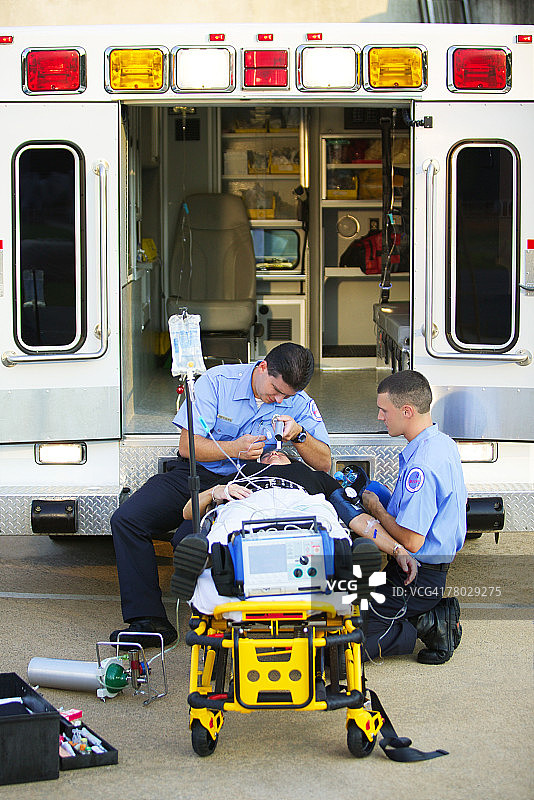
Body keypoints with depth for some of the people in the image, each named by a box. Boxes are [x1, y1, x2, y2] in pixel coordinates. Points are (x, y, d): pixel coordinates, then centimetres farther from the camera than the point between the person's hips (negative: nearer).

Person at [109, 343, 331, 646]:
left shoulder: (299, 402, -3)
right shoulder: (218, 381, -10)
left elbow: (323, 463, -2)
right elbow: (187, 446, -10)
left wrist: (299, 435, -21)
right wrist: (234, 449, -26)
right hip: (197, 474, 0)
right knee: (126, 519, -21)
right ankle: (149, 620, -20)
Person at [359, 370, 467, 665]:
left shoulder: (420, 467, -27)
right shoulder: (444, 444, 6)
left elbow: (411, 541, -27)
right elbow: (461, 500, 22)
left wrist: (376, 509, -9)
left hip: (415, 579, -10)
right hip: (439, 566, 10)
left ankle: (426, 626, -5)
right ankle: (434, 616, 11)